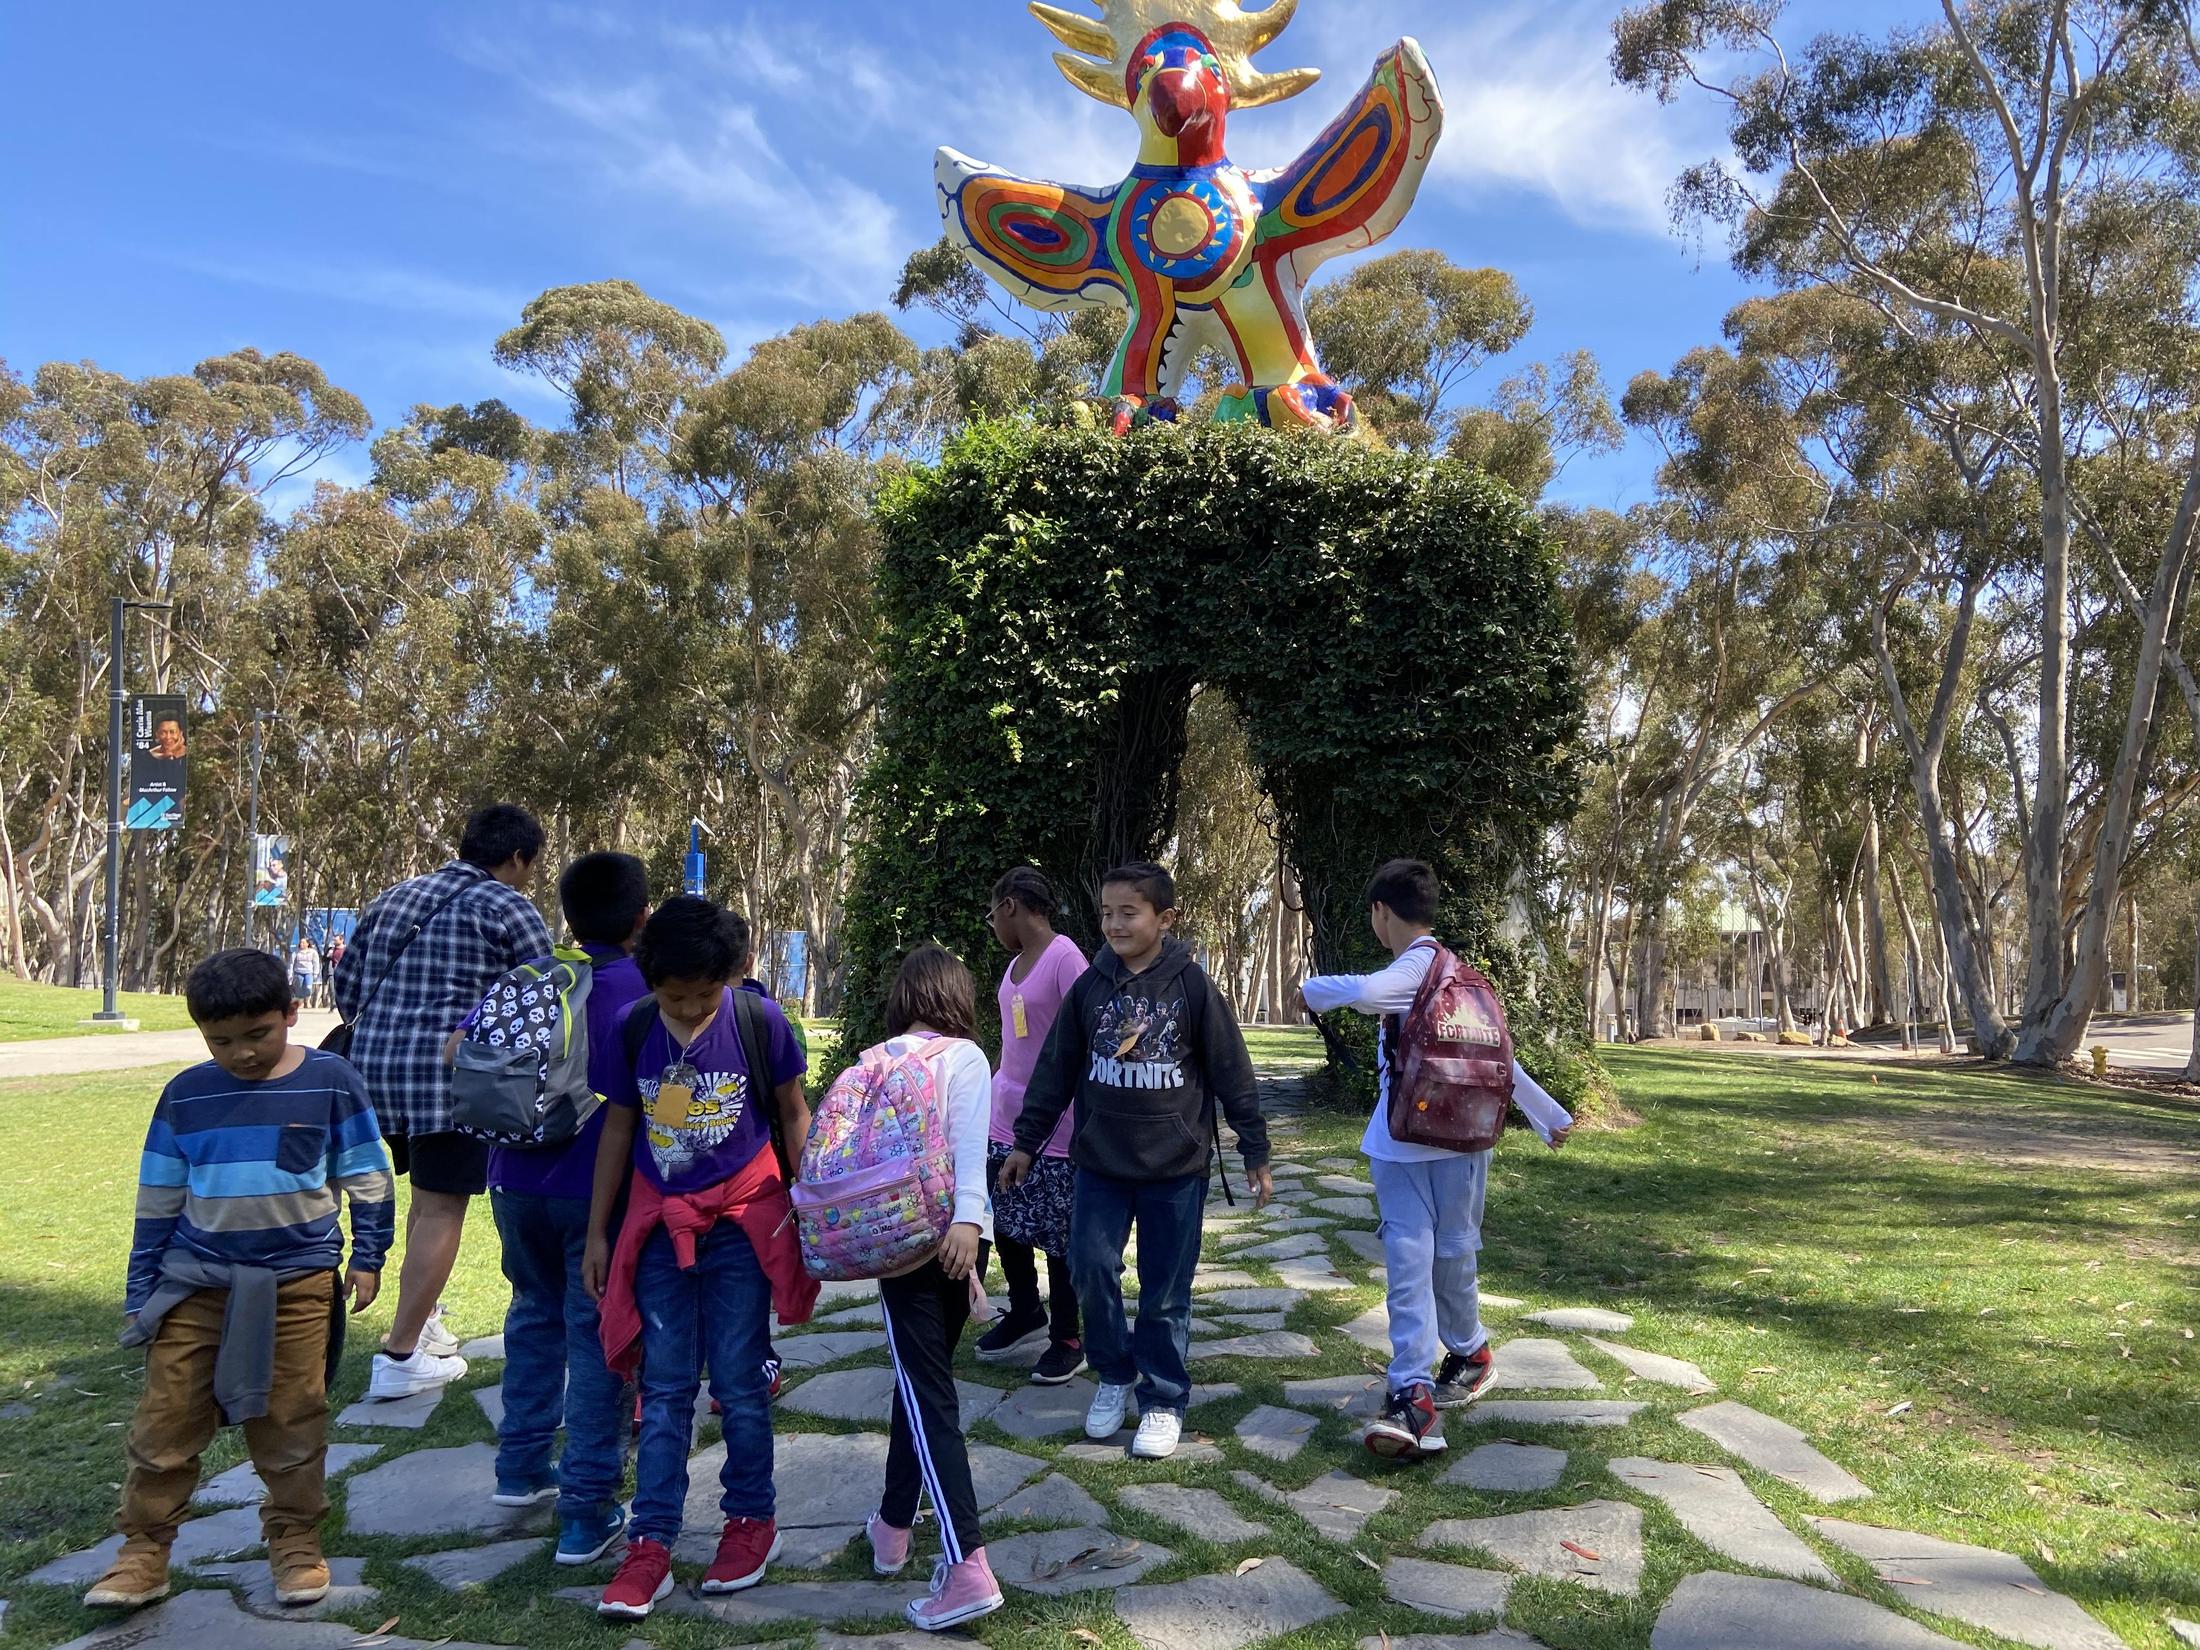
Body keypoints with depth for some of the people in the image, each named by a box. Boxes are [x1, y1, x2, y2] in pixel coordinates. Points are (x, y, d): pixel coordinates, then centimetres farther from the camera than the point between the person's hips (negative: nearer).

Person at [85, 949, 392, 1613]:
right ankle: (143, 1549, 20)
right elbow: (157, 1202, 8)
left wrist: (368, 1256, 1)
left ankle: (296, 1541, 23)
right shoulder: (185, 1095, 0)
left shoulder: (331, 1083, -7)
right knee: (164, 1419, 5)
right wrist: (140, 1290, 10)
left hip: (298, 1283, -2)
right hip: (195, 1281, 2)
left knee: (291, 1421, 7)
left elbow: (366, 1178, 2)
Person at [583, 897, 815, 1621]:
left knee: (738, 1385, 6)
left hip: (742, 1222, -2)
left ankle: (752, 1520, 25)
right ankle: (650, 1547, 13)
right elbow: (617, 1127, 6)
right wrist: (597, 1232, 9)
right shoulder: (633, 1027, -4)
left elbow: (794, 1114, 0)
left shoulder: (760, 1020, -10)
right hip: (660, 1226, 2)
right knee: (665, 1391, 6)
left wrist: (808, 1207, 0)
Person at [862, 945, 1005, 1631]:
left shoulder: (875, 1061, 6)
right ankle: (894, 1522, 34)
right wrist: (967, 1219, -24)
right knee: (923, 1379, 20)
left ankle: (967, 1565, -12)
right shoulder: (967, 1056, -1)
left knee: (927, 1393, -3)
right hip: (959, 1232, 1)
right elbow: (970, 1143, -15)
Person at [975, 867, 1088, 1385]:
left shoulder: (1065, 957, -16)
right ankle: (1025, 1314, 38)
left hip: (1055, 1128, -8)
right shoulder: (1015, 964, 11)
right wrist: (988, 1099, 18)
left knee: (1058, 1236, 4)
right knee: (1005, 1225, 18)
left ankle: (1066, 1338, 21)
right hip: (1005, 1122, 8)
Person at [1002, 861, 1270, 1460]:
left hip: (1175, 1168, -2)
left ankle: (1163, 1400, 23)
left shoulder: (1192, 986, -8)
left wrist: (1255, 1150, 1)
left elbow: (1231, 1072, -2)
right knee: (1091, 1267, -5)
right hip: (1100, 1163, 2)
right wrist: (1026, 1141, 9)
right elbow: (1055, 1069, 7)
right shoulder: (1090, 987, 0)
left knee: (1166, 1292, 5)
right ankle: (1114, 1375, 20)